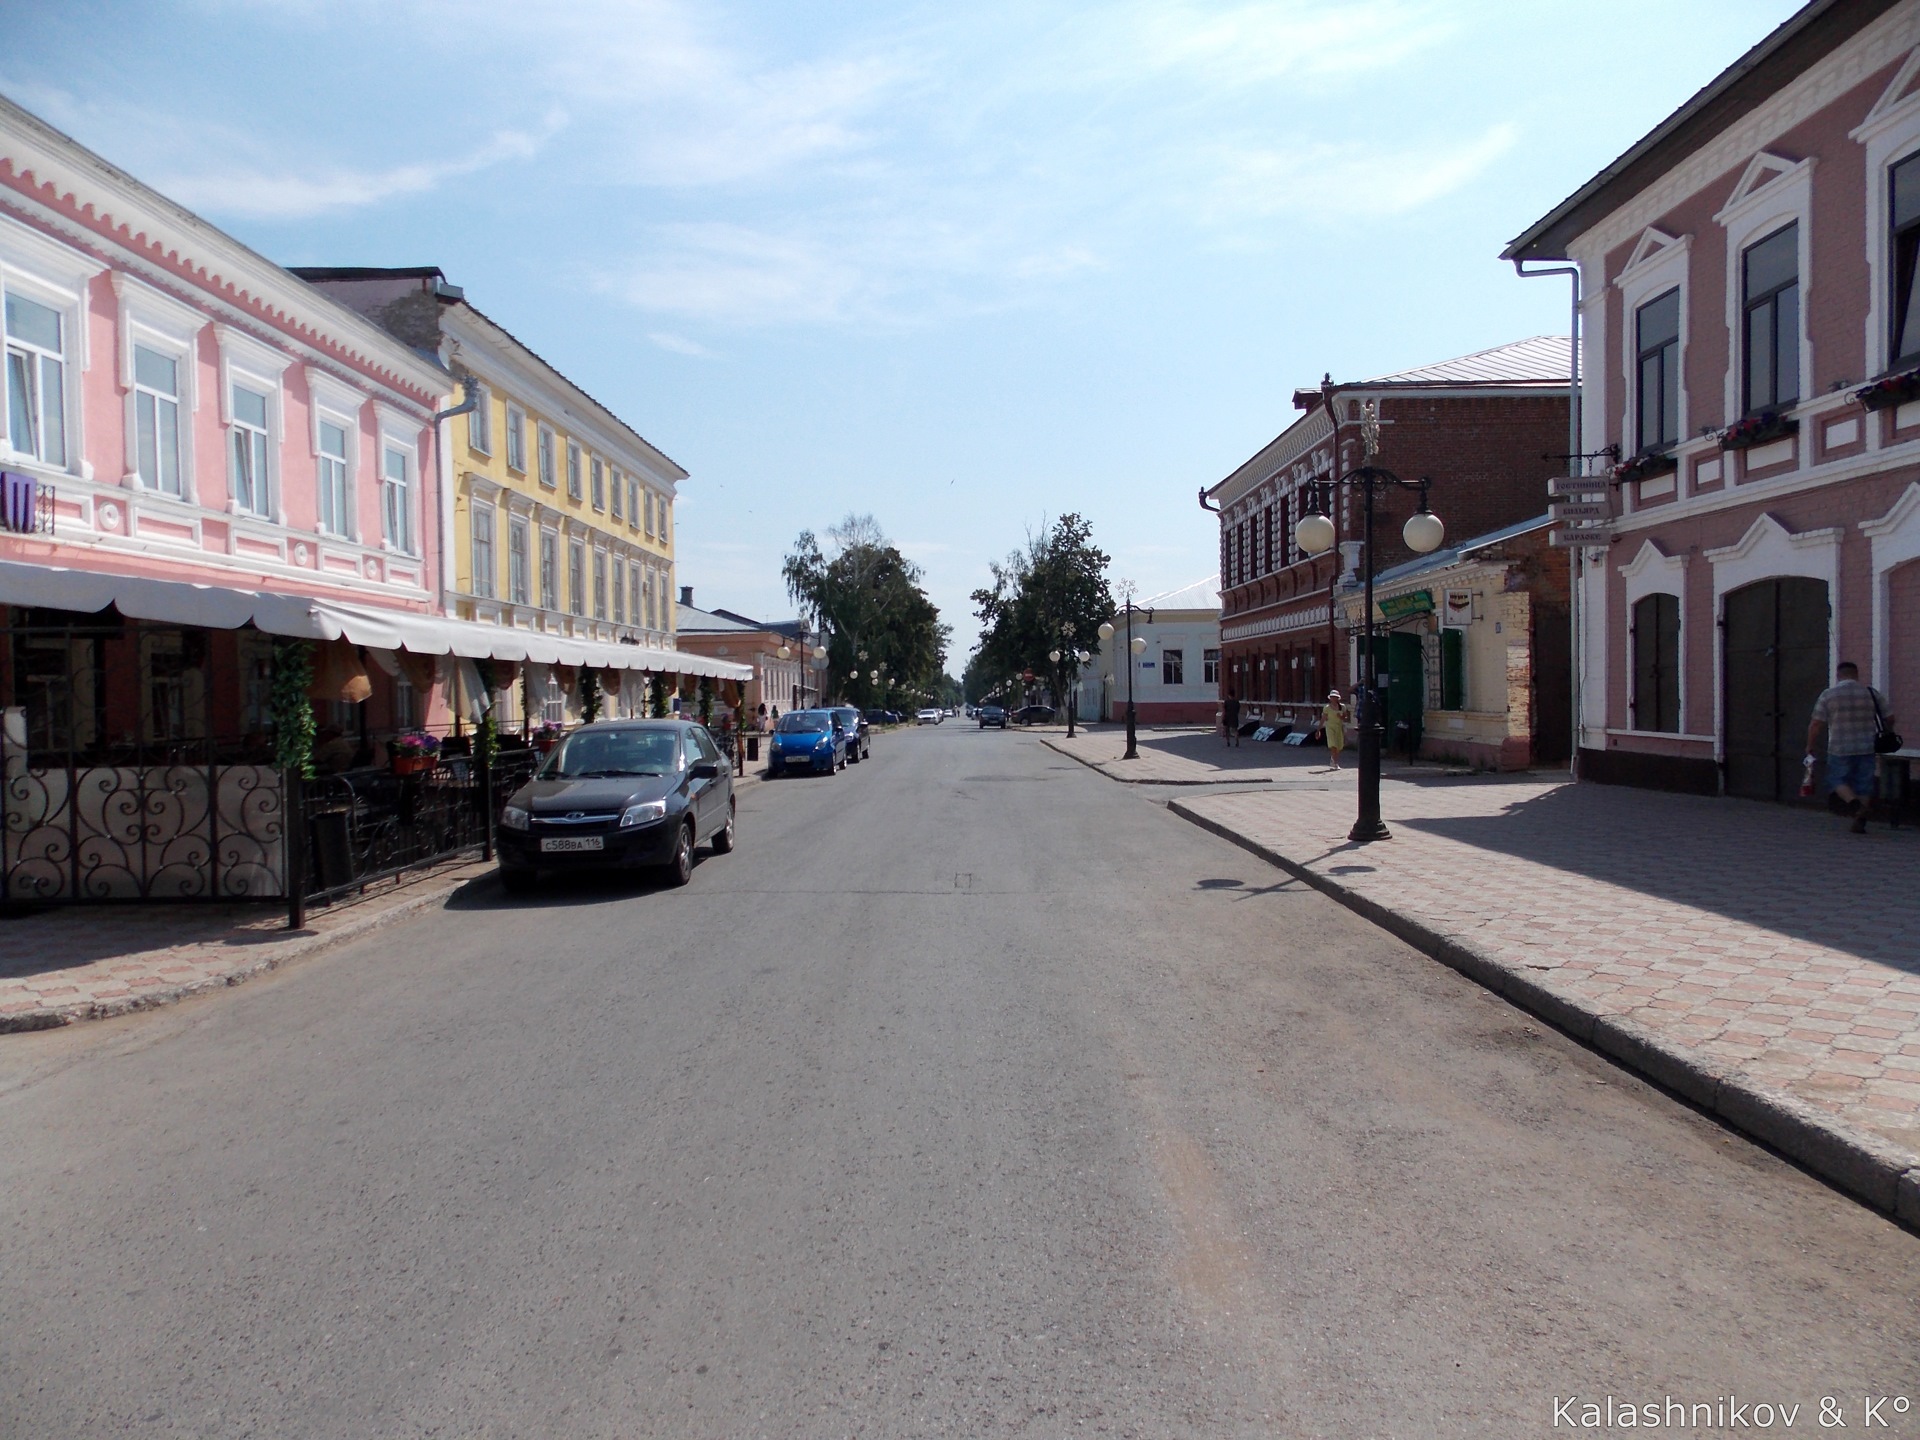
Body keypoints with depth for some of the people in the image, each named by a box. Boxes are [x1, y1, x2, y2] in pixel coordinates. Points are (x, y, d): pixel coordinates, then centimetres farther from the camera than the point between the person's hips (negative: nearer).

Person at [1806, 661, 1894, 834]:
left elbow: (1815, 725, -4)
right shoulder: (1872, 693, 5)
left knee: (1837, 779, 11)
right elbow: (1889, 720, 9)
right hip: (1867, 749, 2)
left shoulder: (1828, 695, -2)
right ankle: (1860, 820, 5)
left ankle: (1852, 800, -17)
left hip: (1840, 749, -2)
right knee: (1864, 785, 10)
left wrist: (1811, 746, 9)